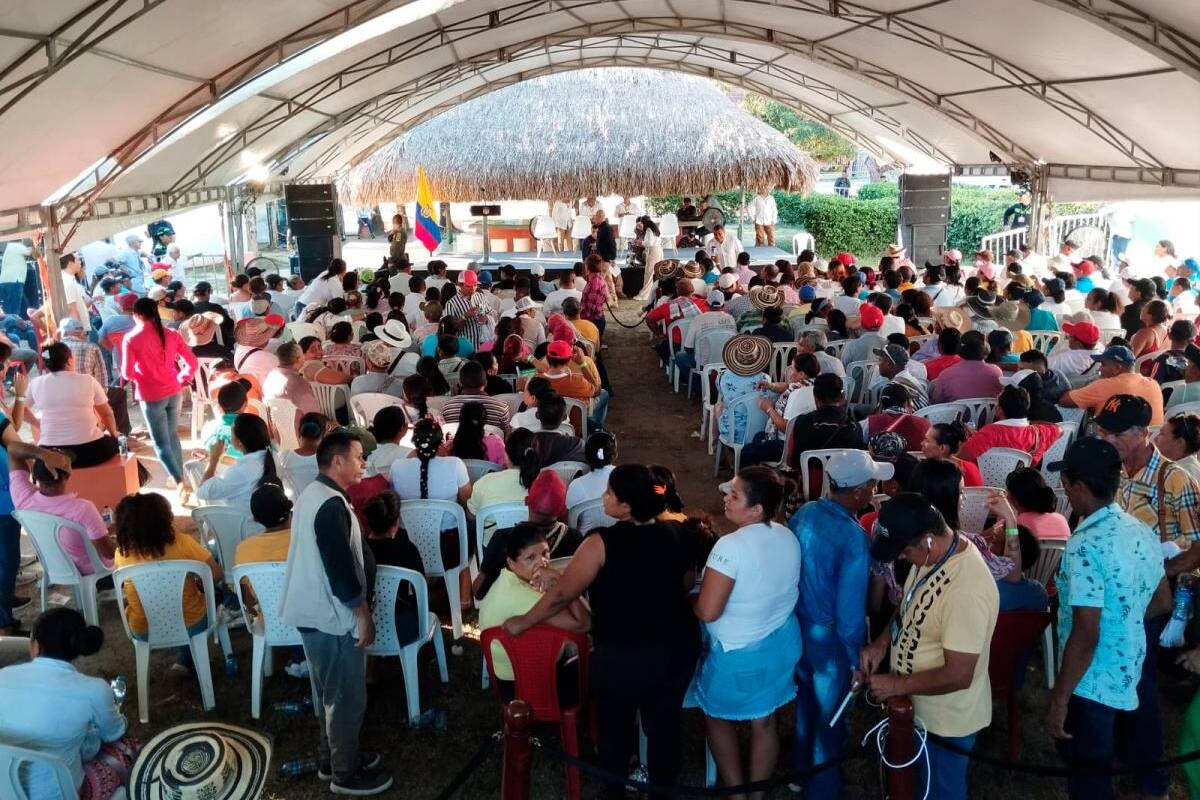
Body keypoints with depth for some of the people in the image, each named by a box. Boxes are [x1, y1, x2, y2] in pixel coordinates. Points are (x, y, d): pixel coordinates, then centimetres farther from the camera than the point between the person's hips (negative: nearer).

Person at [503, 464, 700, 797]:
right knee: (664, 725, 21)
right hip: (678, 647, 4)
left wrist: (523, 621, -1)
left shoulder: (602, 543, -19)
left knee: (615, 726, 20)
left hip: (621, 656, -4)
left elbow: (563, 594, -14)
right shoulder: (675, 535, -4)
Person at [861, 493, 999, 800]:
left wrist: (896, 685, -21)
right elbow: (911, 605, 10)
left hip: (946, 719, -8)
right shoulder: (933, 553, -9)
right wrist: (882, 643, -4)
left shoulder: (967, 591, -36)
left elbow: (958, 676, -32)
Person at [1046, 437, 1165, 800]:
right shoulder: (1143, 532, 0)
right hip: (1130, 675, 8)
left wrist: (1059, 699, -21)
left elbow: (1085, 635, -27)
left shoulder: (1085, 546, -26)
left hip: (1092, 684, -8)